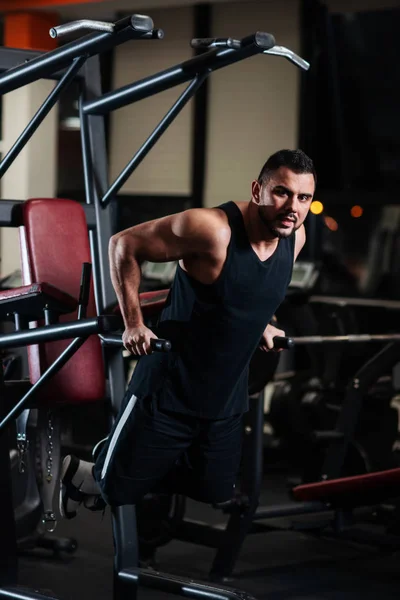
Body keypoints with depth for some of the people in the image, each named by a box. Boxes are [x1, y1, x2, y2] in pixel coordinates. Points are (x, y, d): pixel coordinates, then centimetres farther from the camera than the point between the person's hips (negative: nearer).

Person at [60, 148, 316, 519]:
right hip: (168, 392, -7)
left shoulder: (295, 237, -4)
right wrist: (133, 324, -18)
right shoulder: (213, 229, -26)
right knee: (118, 490, 4)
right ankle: (76, 473, 37)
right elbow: (124, 244, -18)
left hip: (227, 401, 7)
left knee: (215, 496, 18)